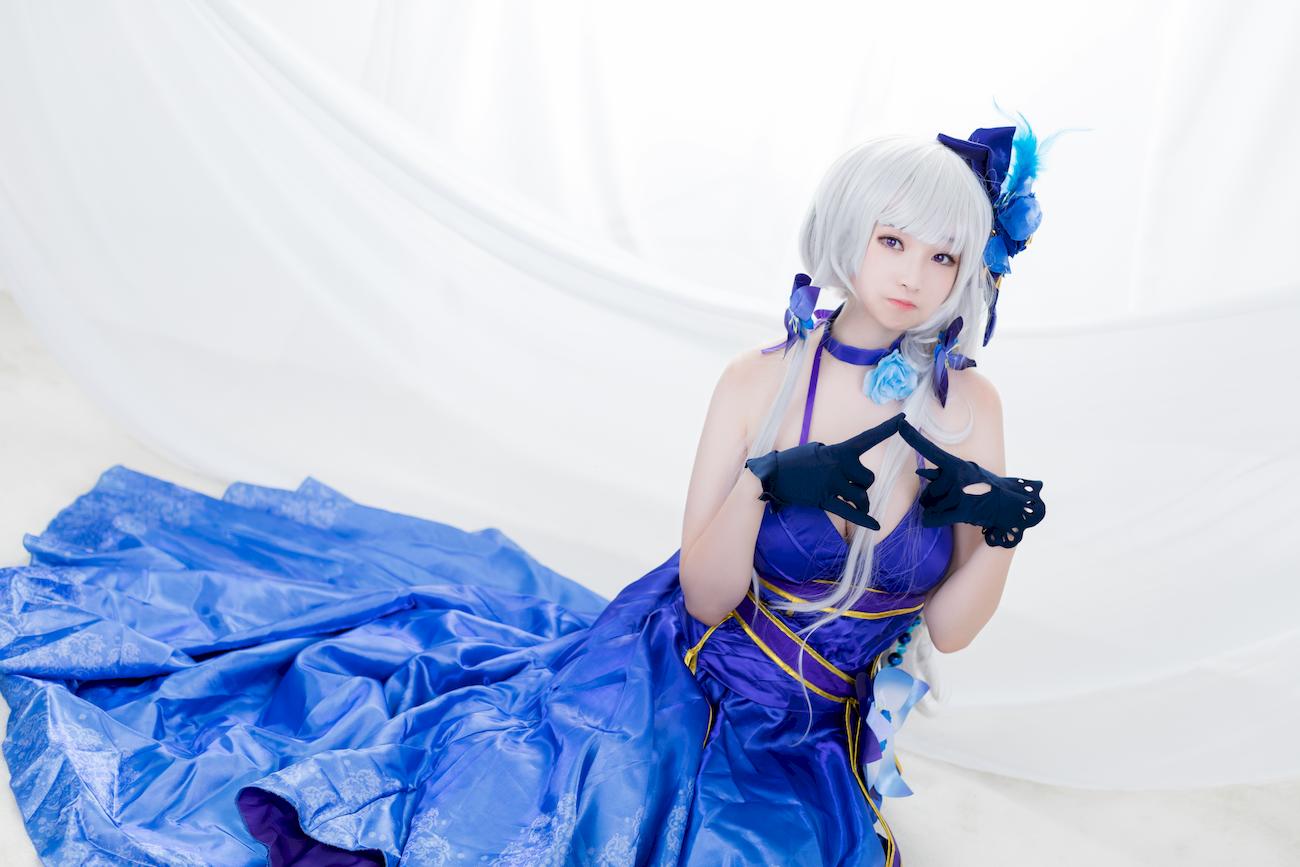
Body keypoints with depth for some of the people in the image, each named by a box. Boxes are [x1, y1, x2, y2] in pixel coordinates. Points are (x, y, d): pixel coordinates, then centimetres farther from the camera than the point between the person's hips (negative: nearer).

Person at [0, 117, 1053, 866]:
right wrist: (762, 485, -29)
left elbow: (948, 628, -2)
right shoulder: (759, 385, -11)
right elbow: (705, 594, -12)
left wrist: (998, 535, -21)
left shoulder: (969, 405, -7)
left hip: (809, 749, 3)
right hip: (675, 685, -2)